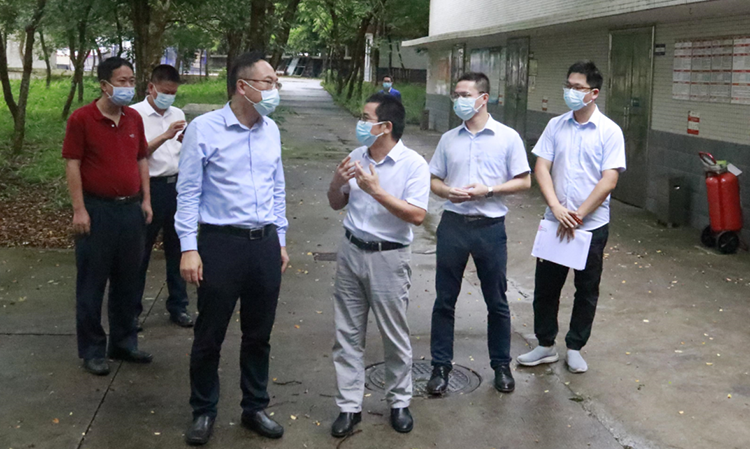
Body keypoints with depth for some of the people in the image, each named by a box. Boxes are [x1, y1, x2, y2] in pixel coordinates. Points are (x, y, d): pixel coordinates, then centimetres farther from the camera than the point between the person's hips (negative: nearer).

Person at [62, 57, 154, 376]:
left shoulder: (134, 119, 8)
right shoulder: (82, 119, -8)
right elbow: (72, 164, -9)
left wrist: (146, 199, 8)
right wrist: (79, 210, -13)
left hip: (131, 209, 5)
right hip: (97, 210, -5)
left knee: (127, 281, 13)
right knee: (92, 284, 4)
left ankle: (124, 343, 27)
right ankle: (92, 351, 15)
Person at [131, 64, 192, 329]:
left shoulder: (178, 115, 10)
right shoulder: (135, 114, -6)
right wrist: (166, 135, -23)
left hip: (176, 185, 5)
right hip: (150, 186, -5)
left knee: (176, 248, 12)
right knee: (141, 250, 4)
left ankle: (178, 306, 23)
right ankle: (132, 309, 17)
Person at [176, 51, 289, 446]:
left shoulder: (271, 130, 7)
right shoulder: (203, 129, -9)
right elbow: (188, 192, -8)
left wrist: (280, 240, 15)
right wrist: (188, 248, -12)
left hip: (265, 243, 5)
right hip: (221, 243, -5)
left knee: (259, 335, 15)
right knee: (210, 336, 8)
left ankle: (254, 409, 31)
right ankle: (203, 412, 27)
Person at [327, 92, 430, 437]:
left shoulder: (413, 164, -13)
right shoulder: (355, 156, 3)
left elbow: (417, 215, -21)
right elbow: (336, 205, 11)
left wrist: (377, 191, -25)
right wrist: (337, 183, -10)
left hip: (388, 257, -5)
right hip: (351, 251, 5)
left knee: (394, 336, 8)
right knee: (348, 334, 8)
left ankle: (399, 403, 26)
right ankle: (349, 406, 19)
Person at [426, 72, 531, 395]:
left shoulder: (508, 138, -1)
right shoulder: (449, 139, 9)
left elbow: (524, 181, -1)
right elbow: (434, 180, 12)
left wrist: (488, 190, -15)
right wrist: (447, 191, -11)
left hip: (490, 226, -2)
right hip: (453, 224, 3)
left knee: (497, 301, 8)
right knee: (445, 299, 7)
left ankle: (501, 365, 24)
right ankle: (441, 366, 19)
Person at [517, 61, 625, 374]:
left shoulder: (609, 131, -7)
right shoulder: (556, 125, 3)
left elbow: (609, 181, -12)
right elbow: (541, 168, -3)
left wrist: (578, 215, -16)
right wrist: (557, 208, -16)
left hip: (592, 225, -2)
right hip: (555, 222, 3)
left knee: (587, 290, 10)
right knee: (546, 286, 9)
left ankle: (575, 348, 26)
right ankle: (545, 345, 25)